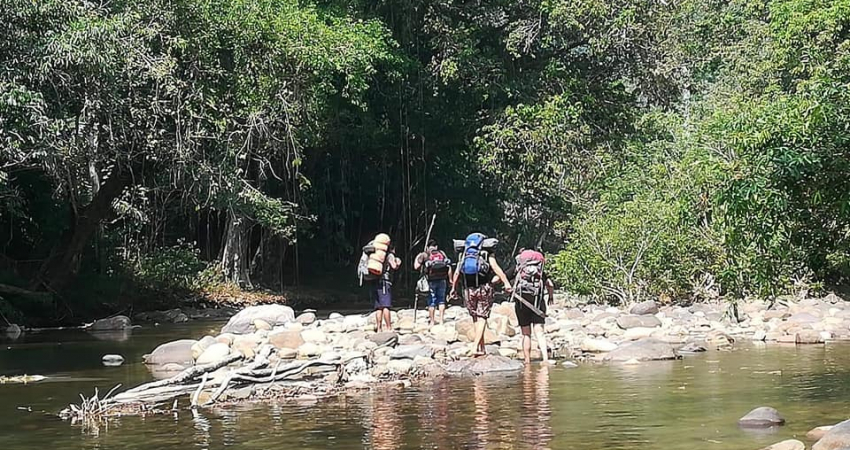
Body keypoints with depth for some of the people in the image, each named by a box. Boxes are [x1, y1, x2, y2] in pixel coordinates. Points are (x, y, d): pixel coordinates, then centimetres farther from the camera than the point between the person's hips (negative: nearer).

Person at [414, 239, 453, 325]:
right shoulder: (442, 253, 14)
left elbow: (416, 267, 1)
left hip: (432, 280, -2)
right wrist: (450, 280, 15)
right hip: (443, 279, 2)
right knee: (441, 300, 9)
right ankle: (441, 320, 7)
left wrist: (417, 257, 18)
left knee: (432, 301, 7)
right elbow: (449, 268, 9)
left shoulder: (424, 254, 6)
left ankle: (432, 321, 9)